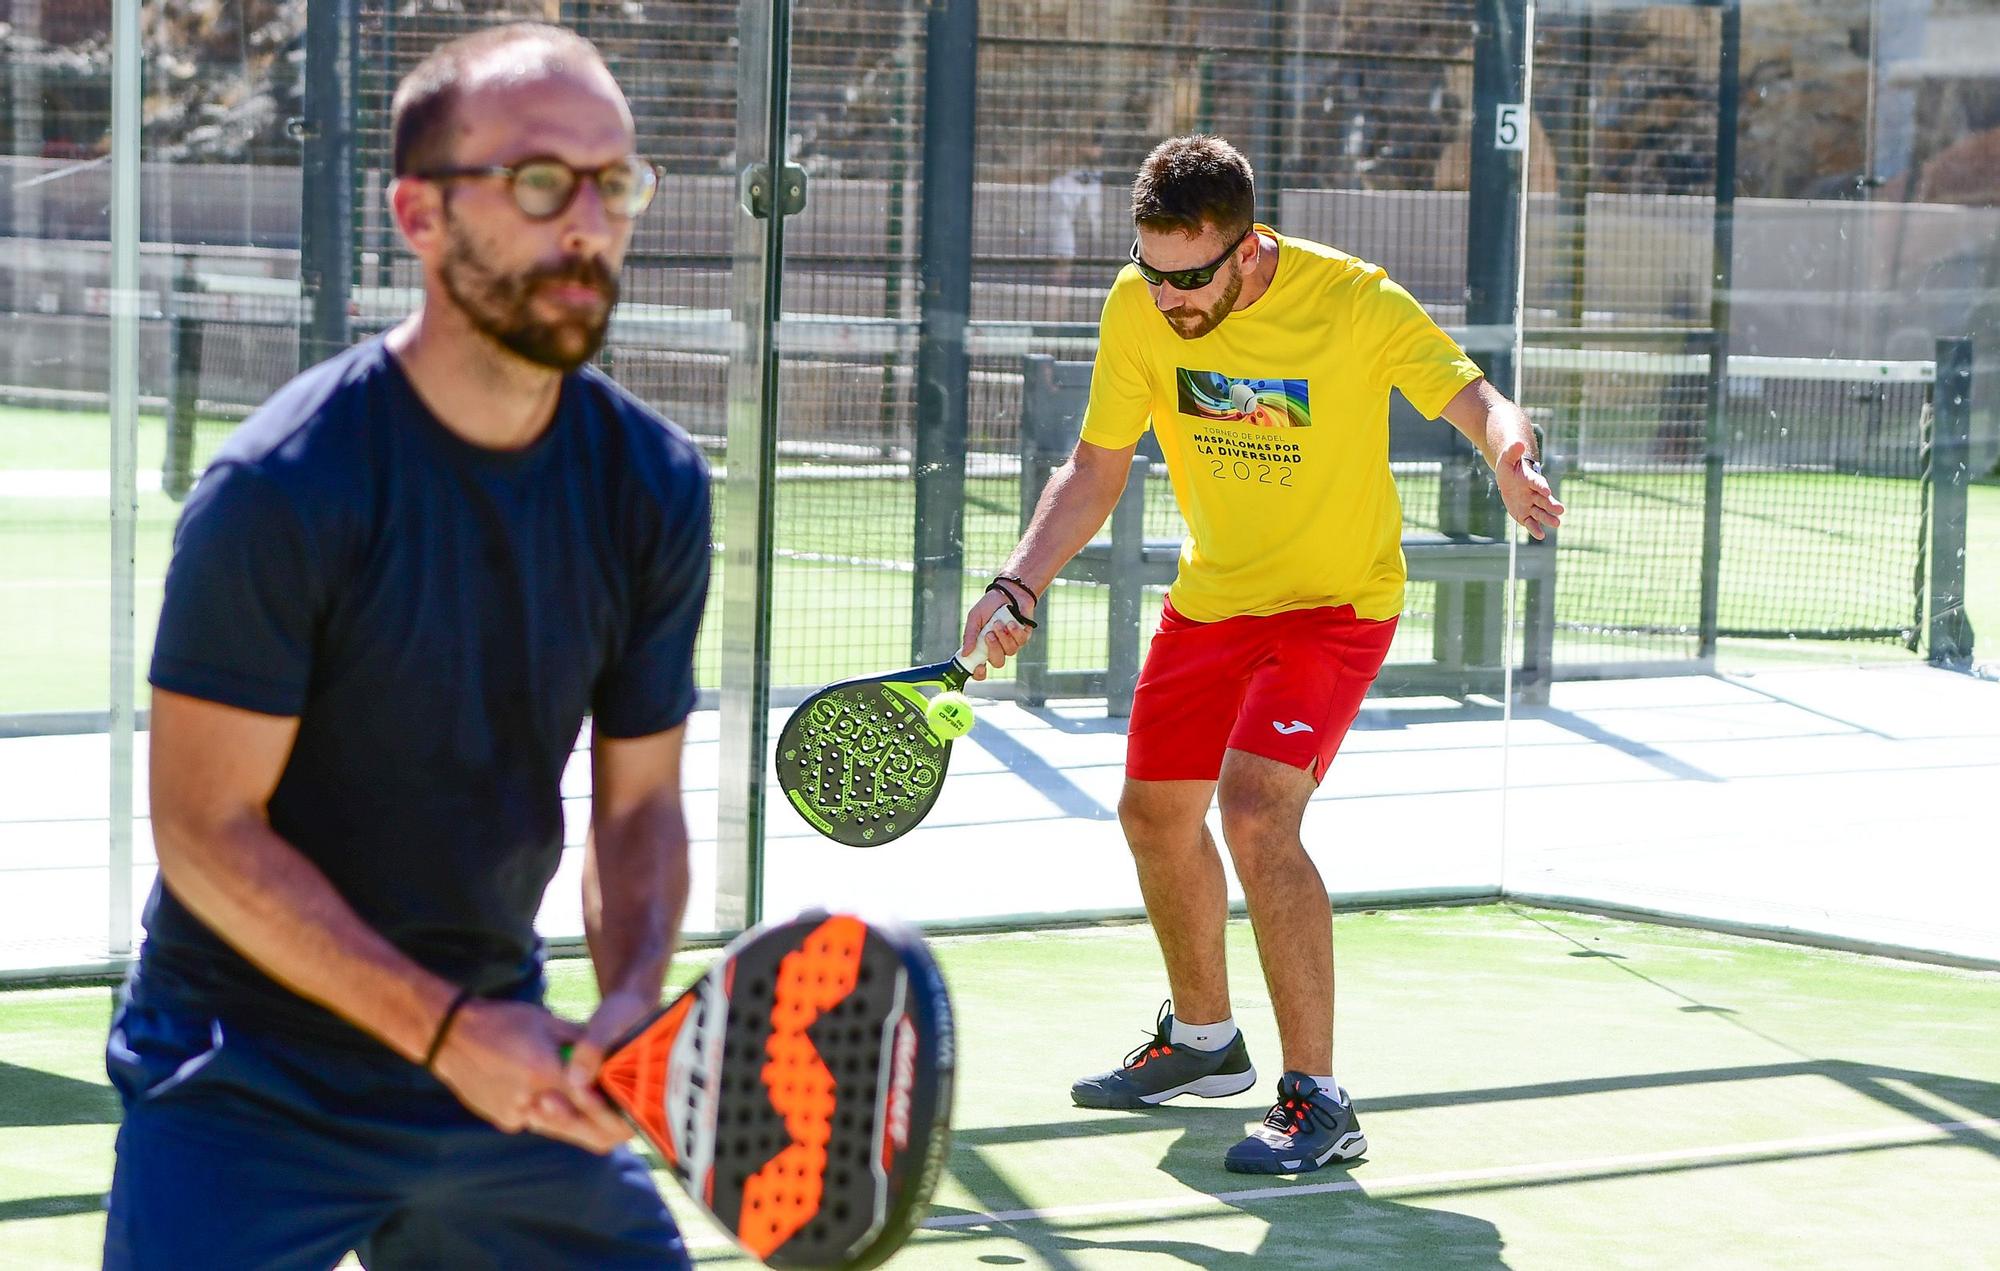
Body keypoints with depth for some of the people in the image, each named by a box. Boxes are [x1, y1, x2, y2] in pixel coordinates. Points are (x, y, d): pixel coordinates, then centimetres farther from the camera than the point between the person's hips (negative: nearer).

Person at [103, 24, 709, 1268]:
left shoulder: (654, 485, -3)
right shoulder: (281, 490, -20)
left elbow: (639, 800, 3)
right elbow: (207, 829, -18)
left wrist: (633, 1000, -16)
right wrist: (443, 1029, -24)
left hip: (500, 1059, 5)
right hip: (250, 1083, -5)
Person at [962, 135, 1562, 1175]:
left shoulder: (1356, 302, -24)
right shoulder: (1137, 308, -11)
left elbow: (1477, 401, -20)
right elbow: (1094, 471, -2)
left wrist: (1511, 453, -44)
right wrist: (1018, 587, -14)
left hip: (1334, 601, -6)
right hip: (1209, 599, 6)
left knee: (1255, 814, -24)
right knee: (1156, 812, 16)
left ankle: (1317, 1101, -17)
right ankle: (1203, 1040, 42)